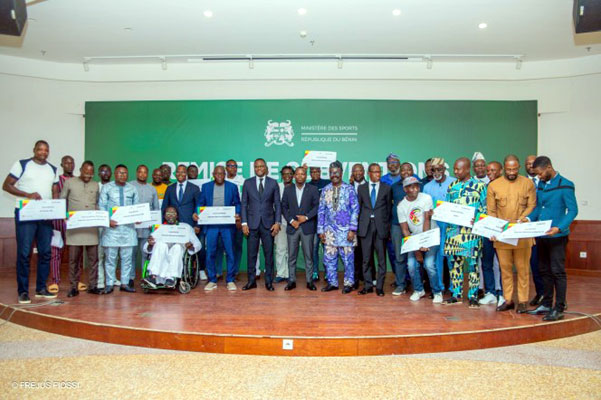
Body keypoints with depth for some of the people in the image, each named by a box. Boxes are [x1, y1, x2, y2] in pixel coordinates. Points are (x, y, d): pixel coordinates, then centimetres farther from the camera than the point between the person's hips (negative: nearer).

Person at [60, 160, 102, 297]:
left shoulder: (95, 186, 15)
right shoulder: (69, 182, 7)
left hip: (91, 226, 2)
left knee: (93, 257, 2)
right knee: (74, 257, 1)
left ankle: (93, 285, 10)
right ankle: (74, 286, 10)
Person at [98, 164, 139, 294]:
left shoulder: (132, 189, 11)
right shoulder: (106, 187, 5)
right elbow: (101, 206, 0)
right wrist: (107, 220, -14)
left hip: (128, 226, 2)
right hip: (112, 226, -2)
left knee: (127, 257, 5)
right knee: (110, 257, 1)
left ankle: (124, 283, 13)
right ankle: (109, 284, 10)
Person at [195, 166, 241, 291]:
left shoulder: (232, 187, 8)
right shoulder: (206, 186, 10)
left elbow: (237, 203, 7)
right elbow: (200, 203, 11)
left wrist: (237, 214, -12)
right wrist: (196, 213, -7)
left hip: (227, 225, -1)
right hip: (210, 224, 1)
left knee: (230, 253, 1)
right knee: (210, 253, 2)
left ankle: (230, 280, 12)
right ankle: (212, 281, 14)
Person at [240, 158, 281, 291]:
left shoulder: (273, 183, 5)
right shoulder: (247, 183, 6)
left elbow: (277, 204, 4)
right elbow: (244, 204, 5)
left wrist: (277, 222, -4)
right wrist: (244, 223, -3)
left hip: (268, 223, 0)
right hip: (252, 223, 0)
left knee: (269, 253, 4)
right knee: (251, 253, 3)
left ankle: (269, 281, 14)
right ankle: (251, 281, 14)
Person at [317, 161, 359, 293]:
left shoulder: (349, 189, -1)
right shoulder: (325, 190, 8)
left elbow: (355, 209, -4)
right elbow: (321, 211, 9)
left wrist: (352, 229, -10)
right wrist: (321, 230, 5)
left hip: (345, 230, -3)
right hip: (330, 230, 3)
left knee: (348, 258, 2)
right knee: (329, 258, 6)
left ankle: (349, 283, 17)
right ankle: (332, 282, 19)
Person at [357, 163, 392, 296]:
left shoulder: (386, 188, 7)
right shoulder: (361, 188, 10)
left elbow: (389, 208, 8)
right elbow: (359, 207, 10)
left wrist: (387, 225, 3)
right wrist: (358, 225, 4)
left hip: (380, 226, -1)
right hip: (365, 226, 1)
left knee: (381, 258, 1)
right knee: (366, 258, 5)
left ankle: (379, 286, 10)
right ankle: (368, 285, 14)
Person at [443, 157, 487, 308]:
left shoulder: (479, 186, 1)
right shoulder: (452, 186, 13)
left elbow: (485, 208, 0)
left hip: (471, 230, -4)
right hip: (453, 228, 4)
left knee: (472, 263, -1)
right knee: (454, 262, 6)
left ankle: (473, 296, 9)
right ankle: (456, 294, 16)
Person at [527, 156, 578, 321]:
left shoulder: (565, 185, -9)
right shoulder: (541, 185, 11)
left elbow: (573, 210, -13)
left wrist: (559, 228, -26)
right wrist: (528, 219, 0)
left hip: (557, 236, -7)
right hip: (541, 235, 7)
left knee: (557, 272, -1)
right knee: (544, 270, 14)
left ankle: (559, 309, 7)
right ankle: (546, 304, 26)